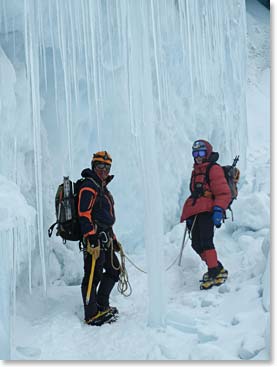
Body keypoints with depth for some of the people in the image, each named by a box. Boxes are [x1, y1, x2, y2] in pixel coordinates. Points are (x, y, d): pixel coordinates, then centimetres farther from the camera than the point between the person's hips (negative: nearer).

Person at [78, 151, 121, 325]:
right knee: (93, 275, -7)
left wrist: (113, 239, 27)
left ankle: (102, 306, 27)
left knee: (114, 270, 16)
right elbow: (84, 214, -17)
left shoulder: (103, 188, 23)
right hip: (95, 238, -10)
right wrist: (91, 239, -24)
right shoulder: (89, 186, -7)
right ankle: (92, 315, -2)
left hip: (105, 238, 10)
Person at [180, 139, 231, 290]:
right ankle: (218, 269, 12)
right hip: (194, 213, 8)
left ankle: (214, 272, -14)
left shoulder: (214, 169, 0)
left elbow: (224, 193, -7)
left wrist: (218, 210, -19)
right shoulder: (195, 171, 25)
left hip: (207, 212, -8)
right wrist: (188, 216, 27)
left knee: (205, 242, -18)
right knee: (197, 244, 2)